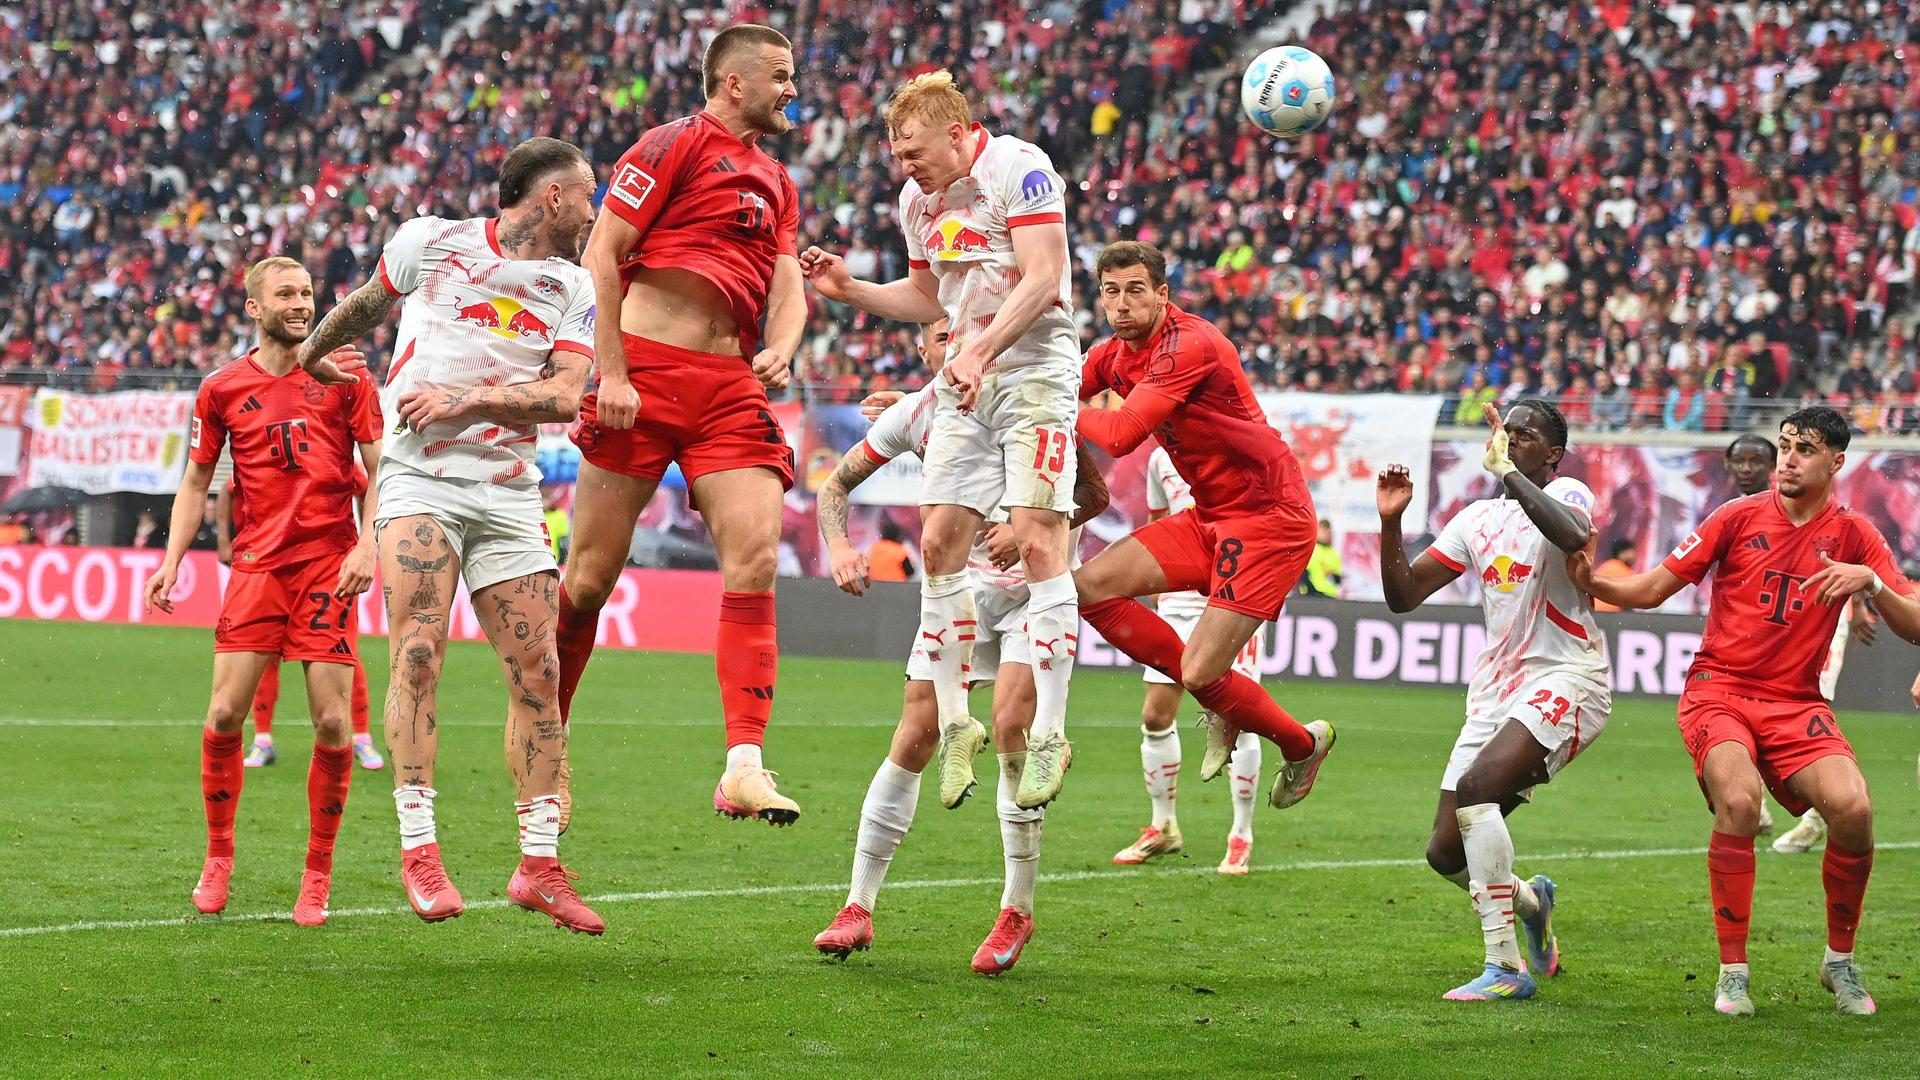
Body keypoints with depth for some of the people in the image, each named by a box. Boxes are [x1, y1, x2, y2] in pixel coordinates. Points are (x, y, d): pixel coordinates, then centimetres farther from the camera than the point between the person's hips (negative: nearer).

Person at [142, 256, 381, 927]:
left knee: (332, 725, -6)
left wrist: (367, 545, -8)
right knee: (224, 715, -7)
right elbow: (196, 481, 15)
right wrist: (171, 561, 3)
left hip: (330, 564, -1)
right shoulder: (222, 390, 8)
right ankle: (218, 858, 12)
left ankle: (318, 873, 8)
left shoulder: (344, 377, 5)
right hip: (257, 564, 1)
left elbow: (379, 468, 5)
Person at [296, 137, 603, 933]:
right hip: (420, 479, -3)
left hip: (509, 495, 3)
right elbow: (365, 307, 23)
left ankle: (539, 864, 7)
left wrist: (467, 399, -14)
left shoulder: (574, 286, 10)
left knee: (537, 672, -1)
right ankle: (418, 846, -15)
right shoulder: (429, 241, 5)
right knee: (418, 652, -17)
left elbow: (566, 395, -3)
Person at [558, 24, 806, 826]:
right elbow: (599, 255, -7)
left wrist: (780, 352, -4)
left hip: (732, 387, 6)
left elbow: (788, 283, 19)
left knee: (755, 557, -11)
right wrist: (611, 371, -14)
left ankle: (744, 767, -15)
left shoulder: (776, 182, 21)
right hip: (647, 370, -6)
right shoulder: (675, 145, -2)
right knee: (592, 573, -1)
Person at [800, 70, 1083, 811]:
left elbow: (1042, 279, -19)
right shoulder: (917, 199, 11)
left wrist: (982, 350, -28)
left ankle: (1050, 736, -11)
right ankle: (954, 723, 10)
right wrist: (849, 289, 8)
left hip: (1034, 368, -7)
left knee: (1038, 543, -15)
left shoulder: (1020, 169, -12)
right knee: (939, 542, -1)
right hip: (966, 383, 7)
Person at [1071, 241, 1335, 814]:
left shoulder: (1190, 345, -22)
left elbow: (1119, 435, -29)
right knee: (1089, 586, -4)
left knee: (1201, 675, -14)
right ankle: (1219, 703, 10)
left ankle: (1303, 744, 17)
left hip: (1269, 519, -9)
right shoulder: (1114, 355, 6)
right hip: (1210, 518, 9)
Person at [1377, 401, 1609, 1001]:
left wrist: (1505, 470, -24)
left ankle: (1506, 968, -26)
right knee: (1447, 853, 1)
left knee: (1477, 785, -31)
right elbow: (1403, 595, 14)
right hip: (1496, 691, 7)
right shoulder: (1477, 519, 16)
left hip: (1565, 681, -7)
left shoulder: (1563, 494, -4)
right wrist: (1390, 523, -1)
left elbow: (1574, 536, -31)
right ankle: (1530, 901, 36)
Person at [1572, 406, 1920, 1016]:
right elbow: (1653, 589, 3)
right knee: (1739, 800, -31)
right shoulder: (1739, 518, 1)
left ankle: (1840, 961, 2)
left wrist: (1870, 581, -17)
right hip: (1718, 689, -2)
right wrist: (1592, 584, -16)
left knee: (1853, 808, -23)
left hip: (1796, 702, 2)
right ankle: (1732, 972, -17)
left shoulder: (1852, 535, 5)